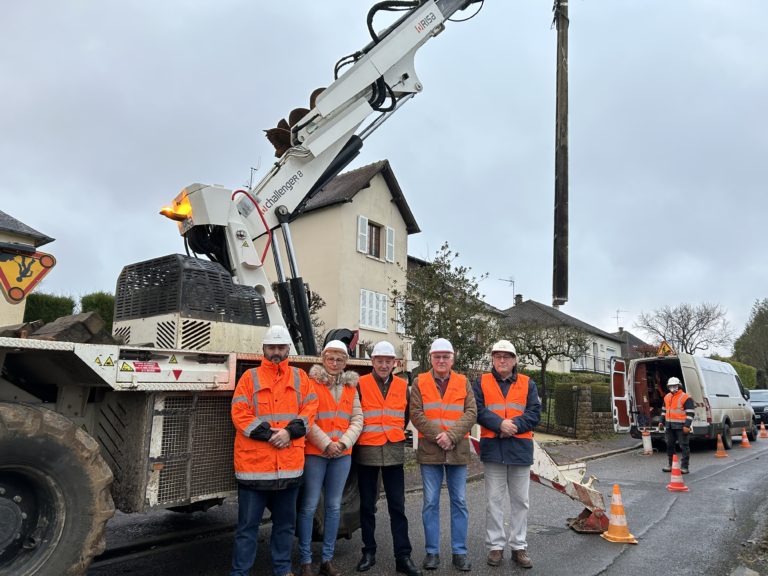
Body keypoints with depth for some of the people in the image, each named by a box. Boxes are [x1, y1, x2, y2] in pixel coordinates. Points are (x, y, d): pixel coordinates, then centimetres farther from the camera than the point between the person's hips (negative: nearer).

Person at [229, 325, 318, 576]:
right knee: (248, 524, 6)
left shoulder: (300, 377, 9)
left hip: (290, 464, 3)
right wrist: (269, 434, -16)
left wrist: (290, 432, -14)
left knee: (286, 522, 16)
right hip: (254, 463, -3)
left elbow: (309, 411, 2)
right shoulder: (250, 377, 2)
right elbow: (239, 415, -7)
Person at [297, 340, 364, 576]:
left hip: (343, 454, 4)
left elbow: (357, 420, 6)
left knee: (334, 506, 10)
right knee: (309, 506, 0)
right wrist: (326, 444, -14)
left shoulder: (351, 387, 11)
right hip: (314, 453, -4)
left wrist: (343, 443, -8)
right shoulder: (311, 383, -3)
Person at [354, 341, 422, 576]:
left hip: (393, 452, 2)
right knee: (367, 505, 9)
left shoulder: (402, 386, 6)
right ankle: (369, 552, 24)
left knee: (397, 505, 3)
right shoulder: (360, 385, -4)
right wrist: (363, 436, 2)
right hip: (366, 452, -1)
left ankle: (403, 557, 11)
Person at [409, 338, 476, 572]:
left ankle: (459, 551, 19)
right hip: (430, 450, -1)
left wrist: (451, 435, -15)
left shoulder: (463, 383, 7)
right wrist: (437, 436, -14)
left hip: (458, 450, 1)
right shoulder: (420, 383, 3)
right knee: (431, 503, 6)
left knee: (459, 502, 8)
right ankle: (432, 551, 17)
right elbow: (416, 414, -5)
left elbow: (471, 413, -2)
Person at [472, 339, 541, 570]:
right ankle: (496, 546, 17)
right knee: (494, 500, 6)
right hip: (493, 448, -1)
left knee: (520, 501, 10)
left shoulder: (527, 383, 6)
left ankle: (519, 546, 21)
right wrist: (500, 424, -20)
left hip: (520, 448, 1)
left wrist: (514, 426, -17)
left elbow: (534, 412, -2)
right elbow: (478, 410, -6)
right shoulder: (482, 382, 4)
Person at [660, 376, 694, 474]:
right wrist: (662, 421, 20)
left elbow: (690, 413, -13)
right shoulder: (667, 397, 13)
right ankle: (671, 465, 24)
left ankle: (684, 467, 3)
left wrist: (687, 426, -19)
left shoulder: (686, 398, -9)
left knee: (684, 446, -2)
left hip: (681, 426, -7)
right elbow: (664, 410, 24)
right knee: (669, 445, 13)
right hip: (669, 426, 7)